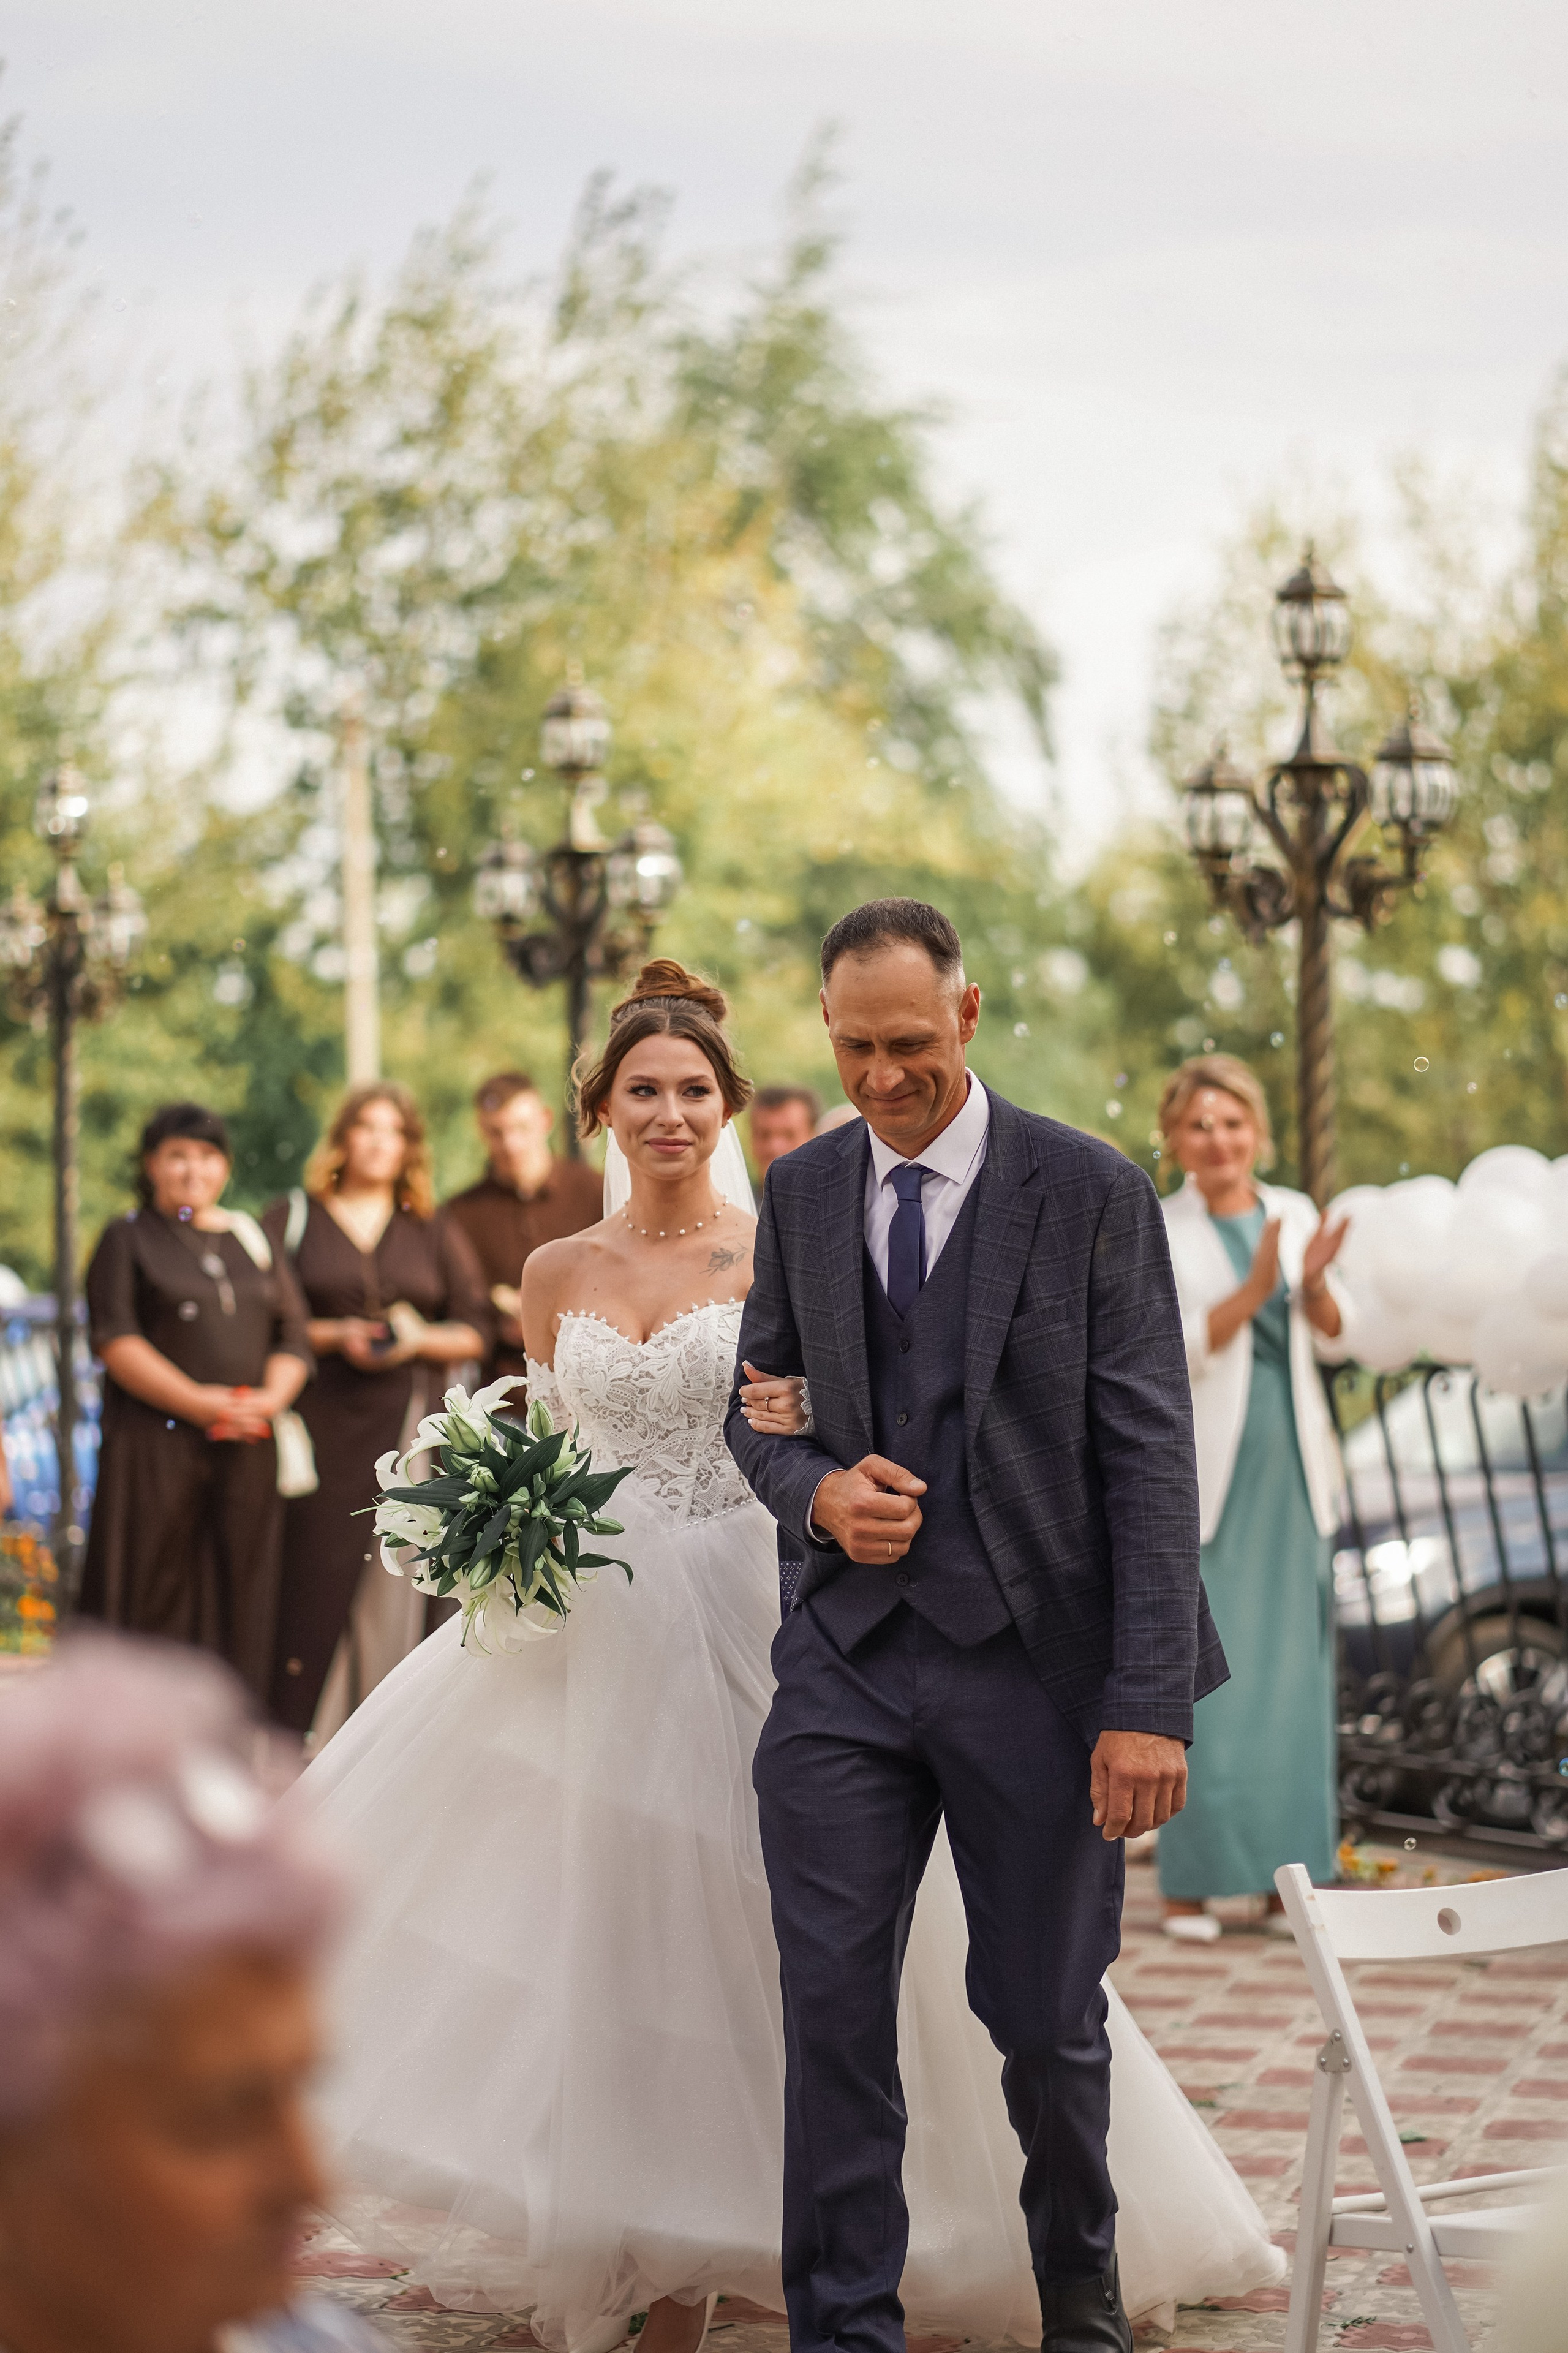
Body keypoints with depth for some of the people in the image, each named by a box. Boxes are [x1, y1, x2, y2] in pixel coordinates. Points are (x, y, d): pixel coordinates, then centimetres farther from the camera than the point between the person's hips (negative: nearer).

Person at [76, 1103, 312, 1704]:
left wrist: (270, 1399, -8)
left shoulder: (253, 1238, 17)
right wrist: (198, 1403, -16)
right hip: (156, 1448, -4)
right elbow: (115, 1341, -7)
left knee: (238, 1603, 0)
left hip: (247, 1451, 4)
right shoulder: (128, 1240, 5)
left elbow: (292, 1335, 13)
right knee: (154, 1604, -6)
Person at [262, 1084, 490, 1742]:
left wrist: (421, 1339, -7)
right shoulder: (293, 1220, 9)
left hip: (409, 1424, 2)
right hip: (320, 1422, -1)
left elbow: (475, 1334, 12)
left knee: (396, 1582, -5)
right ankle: (301, 1731, -4)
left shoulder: (434, 1235, 15)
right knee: (317, 1570, -9)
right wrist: (333, 1337, -11)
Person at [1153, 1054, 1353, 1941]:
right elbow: (1169, 1353, -11)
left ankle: (1285, 1876, 12)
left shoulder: (1297, 1215, 10)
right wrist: (1255, 1290, -22)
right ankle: (1190, 1884, 0)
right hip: (1205, 1476, -4)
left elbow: (1336, 1341, 7)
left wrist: (1312, 1283, -13)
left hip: (1291, 1472, 4)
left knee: (1293, 1670, 4)